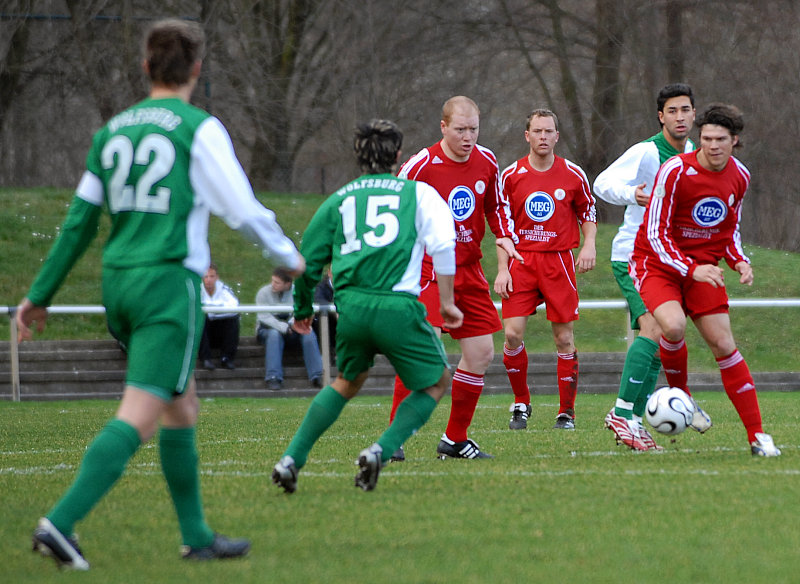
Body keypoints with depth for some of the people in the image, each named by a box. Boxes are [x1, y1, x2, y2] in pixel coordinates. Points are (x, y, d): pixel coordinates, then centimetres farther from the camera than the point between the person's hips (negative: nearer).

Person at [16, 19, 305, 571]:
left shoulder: (112, 130, 12)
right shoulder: (200, 129, -6)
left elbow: (79, 222, 13)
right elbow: (243, 209, -5)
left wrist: (41, 295, 19)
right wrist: (290, 256, 13)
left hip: (119, 280, 7)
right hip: (170, 281, -7)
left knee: (182, 406, 19)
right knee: (138, 418, -11)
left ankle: (197, 535, 23)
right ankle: (60, 523, -24)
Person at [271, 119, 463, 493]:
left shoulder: (339, 199, 19)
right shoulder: (418, 193, 11)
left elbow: (308, 260, 19)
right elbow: (442, 244, -4)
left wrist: (302, 309, 34)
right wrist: (446, 302, 1)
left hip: (350, 305, 4)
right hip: (397, 305, -4)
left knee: (347, 382, 27)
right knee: (437, 381, 15)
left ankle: (291, 459, 15)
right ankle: (381, 451, -4)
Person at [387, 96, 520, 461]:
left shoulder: (486, 162, 5)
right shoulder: (421, 166, -13)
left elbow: (496, 206, 20)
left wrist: (505, 238, 3)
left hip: (469, 271, 7)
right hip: (429, 270, -6)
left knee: (481, 354, 4)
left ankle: (455, 440, 17)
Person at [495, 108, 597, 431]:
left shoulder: (573, 175, 2)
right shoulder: (511, 175, 3)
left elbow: (588, 213, 14)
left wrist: (589, 244, -5)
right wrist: (502, 269, 1)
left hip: (559, 260, 0)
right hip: (522, 262, 0)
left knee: (564, 338, -2)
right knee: (513, 334, -9)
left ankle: (566, 412, 8)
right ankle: (521, 404, 10)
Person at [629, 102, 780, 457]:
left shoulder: (739, 177, -1)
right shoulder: (676, 171, -20)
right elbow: (657, 234, -19)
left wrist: (739, 262, -5)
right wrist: (691, 270, -32)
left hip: (704, 267, 4)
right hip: (657, 263, -4)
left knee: (723, 345, -4)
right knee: (673, 325, -31)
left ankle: (757, 435, -1)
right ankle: (680, 397, -3)